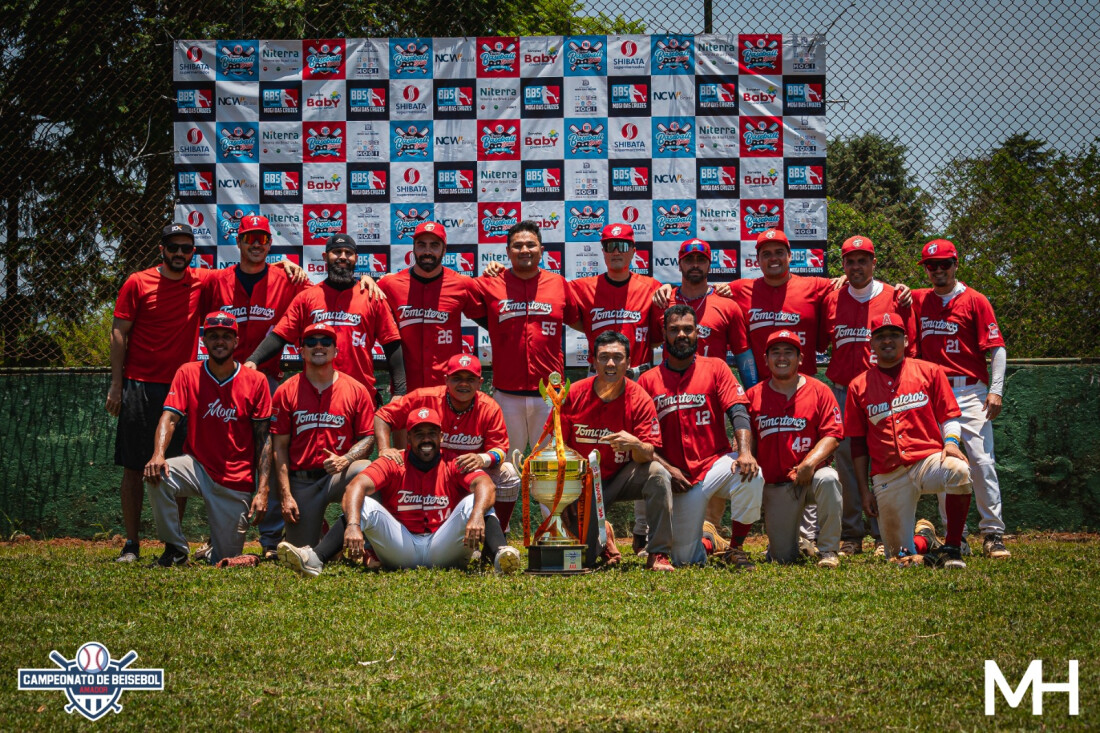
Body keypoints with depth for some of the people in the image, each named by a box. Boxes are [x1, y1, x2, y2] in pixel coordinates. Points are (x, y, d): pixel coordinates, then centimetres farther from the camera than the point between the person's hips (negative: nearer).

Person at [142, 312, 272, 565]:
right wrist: (158, 454, -33)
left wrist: (262, 491, -11)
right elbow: (170, 417, -12)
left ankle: (222, 540, 41)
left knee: (226, 561, 1)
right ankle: (176, 549, -13)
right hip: (197, 466, 1)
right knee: (157, 475, -32)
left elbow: (263, 439, -3)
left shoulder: (255, 381, -4)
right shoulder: (188, 374, -1)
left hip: (237, 482, -1)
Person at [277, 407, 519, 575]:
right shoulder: (393, 465, 3)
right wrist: (353, 525, -37)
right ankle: (314, 560, -38)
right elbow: (357, 486, -15)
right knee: (365, 504, -19)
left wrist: (477, 516, -42)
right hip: (401, 550, 1)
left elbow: (485, 484, -19)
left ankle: (500, 555, -46)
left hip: (444, 550, -1)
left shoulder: (455, 465, 2)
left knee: (473, 501, -20)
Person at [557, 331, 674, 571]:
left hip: (622, 477, 0)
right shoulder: (574, 394, -9)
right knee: (582, 558, -17)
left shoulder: (639, 399, -12)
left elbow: (648, 455, -17)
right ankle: (602, 540, 23)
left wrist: (635, 445, -40)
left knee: (658, 474, -33)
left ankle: (658, 555, -23)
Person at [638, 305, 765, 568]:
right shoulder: (648, 381, 6)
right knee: (684, 559, -4)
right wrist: (666, 468, -12)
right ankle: (708, 537, 35)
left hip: (715, 464, -1)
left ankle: (736, 547, -13)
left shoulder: (715, 368, 5)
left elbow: (738, 412, -7)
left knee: (750, 473, -35)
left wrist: (745, 452, -25)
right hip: (679, 478, 1)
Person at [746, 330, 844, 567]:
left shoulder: (819, 391, 1)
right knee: (782, 557, -4)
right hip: (775, 485, 2)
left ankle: (828, 550, -22)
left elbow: (832, 435, -6)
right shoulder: (754, 396, 6)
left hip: (811, 476, -1)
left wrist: (810, 463, -22)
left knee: (827, 479, -39)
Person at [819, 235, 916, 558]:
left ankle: (884, 536, 3)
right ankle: (850, 535, 8)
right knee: (845, 462, 1)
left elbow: (909, 349, 3)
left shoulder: (895, 298, 4)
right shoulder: (831, 300, 9)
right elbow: (817, 342, 16)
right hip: (842, 393, 2)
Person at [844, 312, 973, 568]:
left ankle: (951, 548, -22)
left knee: (959, 471, -38)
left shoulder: (930, 372, 10)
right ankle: (925, 543, 35)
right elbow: (858, 444, 12)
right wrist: (864, 490, 6)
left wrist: (950, 442, -15)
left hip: (928, 459, -2)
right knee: (898, 552, -1)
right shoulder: (859, 386, 12)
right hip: (887, 477, 2)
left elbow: (949, 417, 8)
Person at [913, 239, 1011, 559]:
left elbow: (997, 348, -2)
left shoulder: (975, 300, 2)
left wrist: (996, 390, -12)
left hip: (970, 393, -4)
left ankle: (993, 534, -9)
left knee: (981, 460, -12)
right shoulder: (918, 300, 13)